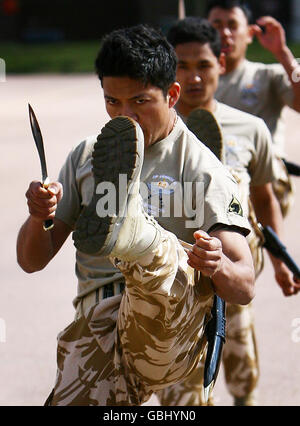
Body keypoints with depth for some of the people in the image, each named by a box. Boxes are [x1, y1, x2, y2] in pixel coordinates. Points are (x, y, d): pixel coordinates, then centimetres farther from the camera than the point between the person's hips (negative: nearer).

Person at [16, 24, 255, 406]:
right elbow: (32, 260, 17)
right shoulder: (84, 159, 18)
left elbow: (244, 288, -4)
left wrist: (217, 266, -28)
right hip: (95, 327, 4)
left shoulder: (204, 170, 3)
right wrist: (38, 217, -6)